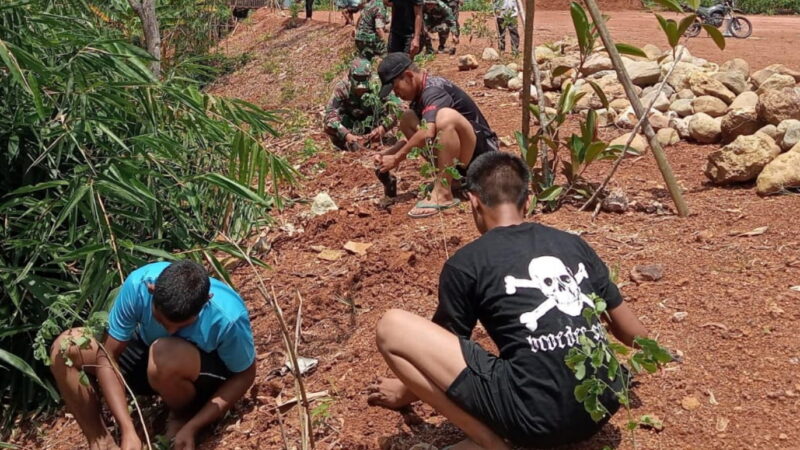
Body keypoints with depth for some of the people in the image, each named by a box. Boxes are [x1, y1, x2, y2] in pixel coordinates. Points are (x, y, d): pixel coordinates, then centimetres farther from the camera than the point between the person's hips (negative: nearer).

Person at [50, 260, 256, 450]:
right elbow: (108, 355, -21)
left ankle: (183, 417, -5)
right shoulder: (139, 284, -30)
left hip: (208, 373, -3)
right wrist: (128, 431, -28)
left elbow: (245, 375, -17)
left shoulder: (228, 317, -35)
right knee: (65, 347, -16)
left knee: (167, 357, -38)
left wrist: (191, 427, -24)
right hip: (149, 352, 4)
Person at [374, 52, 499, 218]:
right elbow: (413, 135, 16)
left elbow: (428, 132, -34)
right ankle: (449, 177, -2)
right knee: (408, 119, 3)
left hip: (482, 152, -9)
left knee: (446, 116, -36)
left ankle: (443, 194, -29)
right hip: (459, 155, 9)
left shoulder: (433, 90, -18)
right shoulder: (421, 94, 10)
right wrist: (386, 153, 1)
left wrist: (396, 158, -24)